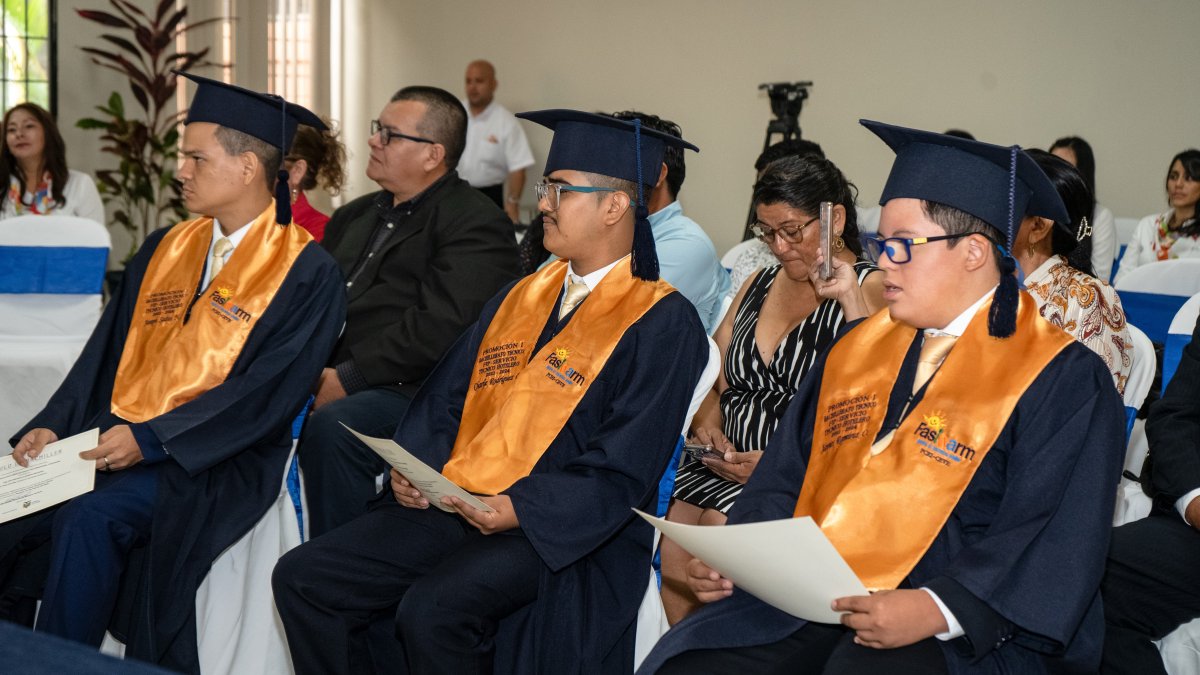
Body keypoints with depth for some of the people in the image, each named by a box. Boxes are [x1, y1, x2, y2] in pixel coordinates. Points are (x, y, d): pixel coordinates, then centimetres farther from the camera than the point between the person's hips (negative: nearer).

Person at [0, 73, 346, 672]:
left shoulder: (305, 273, -7)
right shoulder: (165, 249, 14)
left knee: (88, 517, -30)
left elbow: (268, 392, -15)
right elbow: (106, 353, 14)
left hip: (214, 461, -6)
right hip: (115, 437, 6)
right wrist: (54, 425, -2)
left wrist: (150, 440, -19)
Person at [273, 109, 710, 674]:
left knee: (430, 611, -32)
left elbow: (622, 472, -14)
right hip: (452, 504, 7)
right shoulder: (521, 297, 17)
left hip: (553, 530, -7)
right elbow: (445, 398, 16)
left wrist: (520, 510, -24)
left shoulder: (662, 325, -6)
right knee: (302, 579, -7)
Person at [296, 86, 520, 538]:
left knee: (331, 427, -34)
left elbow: (440, 327, -17)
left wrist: (348, 378, -18)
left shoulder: (477, 225, -4)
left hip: (410, 390, -7)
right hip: (329, 381, 8)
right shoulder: (355, 217, 24)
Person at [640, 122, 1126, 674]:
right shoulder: (857, 348, 16)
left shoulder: (1062, 381, -4)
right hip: (806, 602, 5)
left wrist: (935, 611, -24)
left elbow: (1053, 547, -12)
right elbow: (785, 480, 17)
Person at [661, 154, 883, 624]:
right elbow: (714, 379, 20)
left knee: (721, 528, -27)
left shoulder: (872, 290, -2)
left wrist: (850, 300, -22)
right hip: (730, 463, 6)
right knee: (667, 522, -19)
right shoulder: (759, 285, 18)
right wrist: (707, 424, -1)